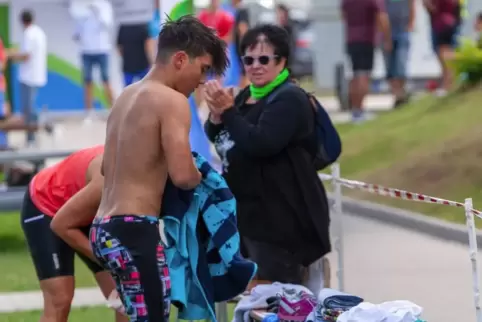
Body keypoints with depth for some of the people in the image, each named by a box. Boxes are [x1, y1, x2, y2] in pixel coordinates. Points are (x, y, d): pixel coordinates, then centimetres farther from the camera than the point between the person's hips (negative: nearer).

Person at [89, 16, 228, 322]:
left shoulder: (127, 96, 16)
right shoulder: (172, 100, -10)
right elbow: (182, 176, -20)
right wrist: (199, 176, 1)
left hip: (105, 228, 9)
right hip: (134, 230, -9)